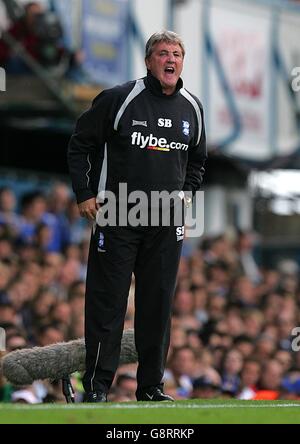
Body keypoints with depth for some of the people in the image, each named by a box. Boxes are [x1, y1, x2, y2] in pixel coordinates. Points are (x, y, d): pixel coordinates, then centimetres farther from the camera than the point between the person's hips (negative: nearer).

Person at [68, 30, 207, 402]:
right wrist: (84, 195, -4)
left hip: (166, 222, 4)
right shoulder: (119, 99, -6)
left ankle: (150, 386, 13)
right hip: (116, 217, -4)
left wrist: (185, 194, 13)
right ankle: (96, 385, 2)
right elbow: (80, 145, 1)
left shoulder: (192, 108, 10)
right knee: (107, 302, -3)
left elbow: (197, 159, 26)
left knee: (158, 305, 5)